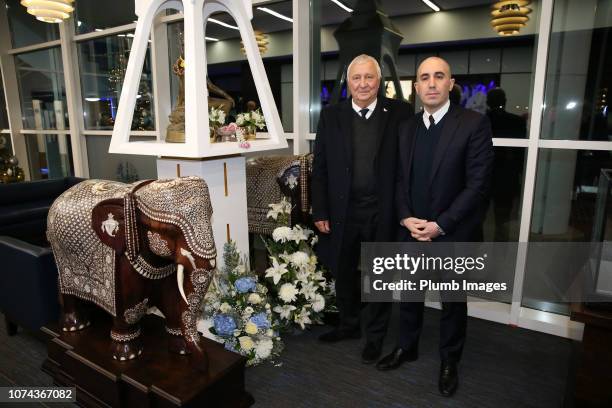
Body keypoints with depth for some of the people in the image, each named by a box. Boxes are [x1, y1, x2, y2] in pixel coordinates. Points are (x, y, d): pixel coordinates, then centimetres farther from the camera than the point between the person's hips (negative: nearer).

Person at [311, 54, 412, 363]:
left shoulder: (399, 113, -3)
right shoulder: (331, 115, 1)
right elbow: (320, 167, 1)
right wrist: (320, 212, -3)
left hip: (383, 212, -1)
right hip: (342, 211, 2)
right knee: (344, 274, 18)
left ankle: (375, 335, 35)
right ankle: (348, 325, 42)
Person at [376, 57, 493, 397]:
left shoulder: (475, 123, -10)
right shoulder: (407, 128, 6)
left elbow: (478, 184, -14)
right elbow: (400, 178, 7)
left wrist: (440, 225, -18)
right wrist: (406, 218, -8)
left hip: (454, 234, -4)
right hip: (412, 231, 4)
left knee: (453, 301, 15)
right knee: (409, 294, 18)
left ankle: (449, 362, 37)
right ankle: (407, 347, 41)